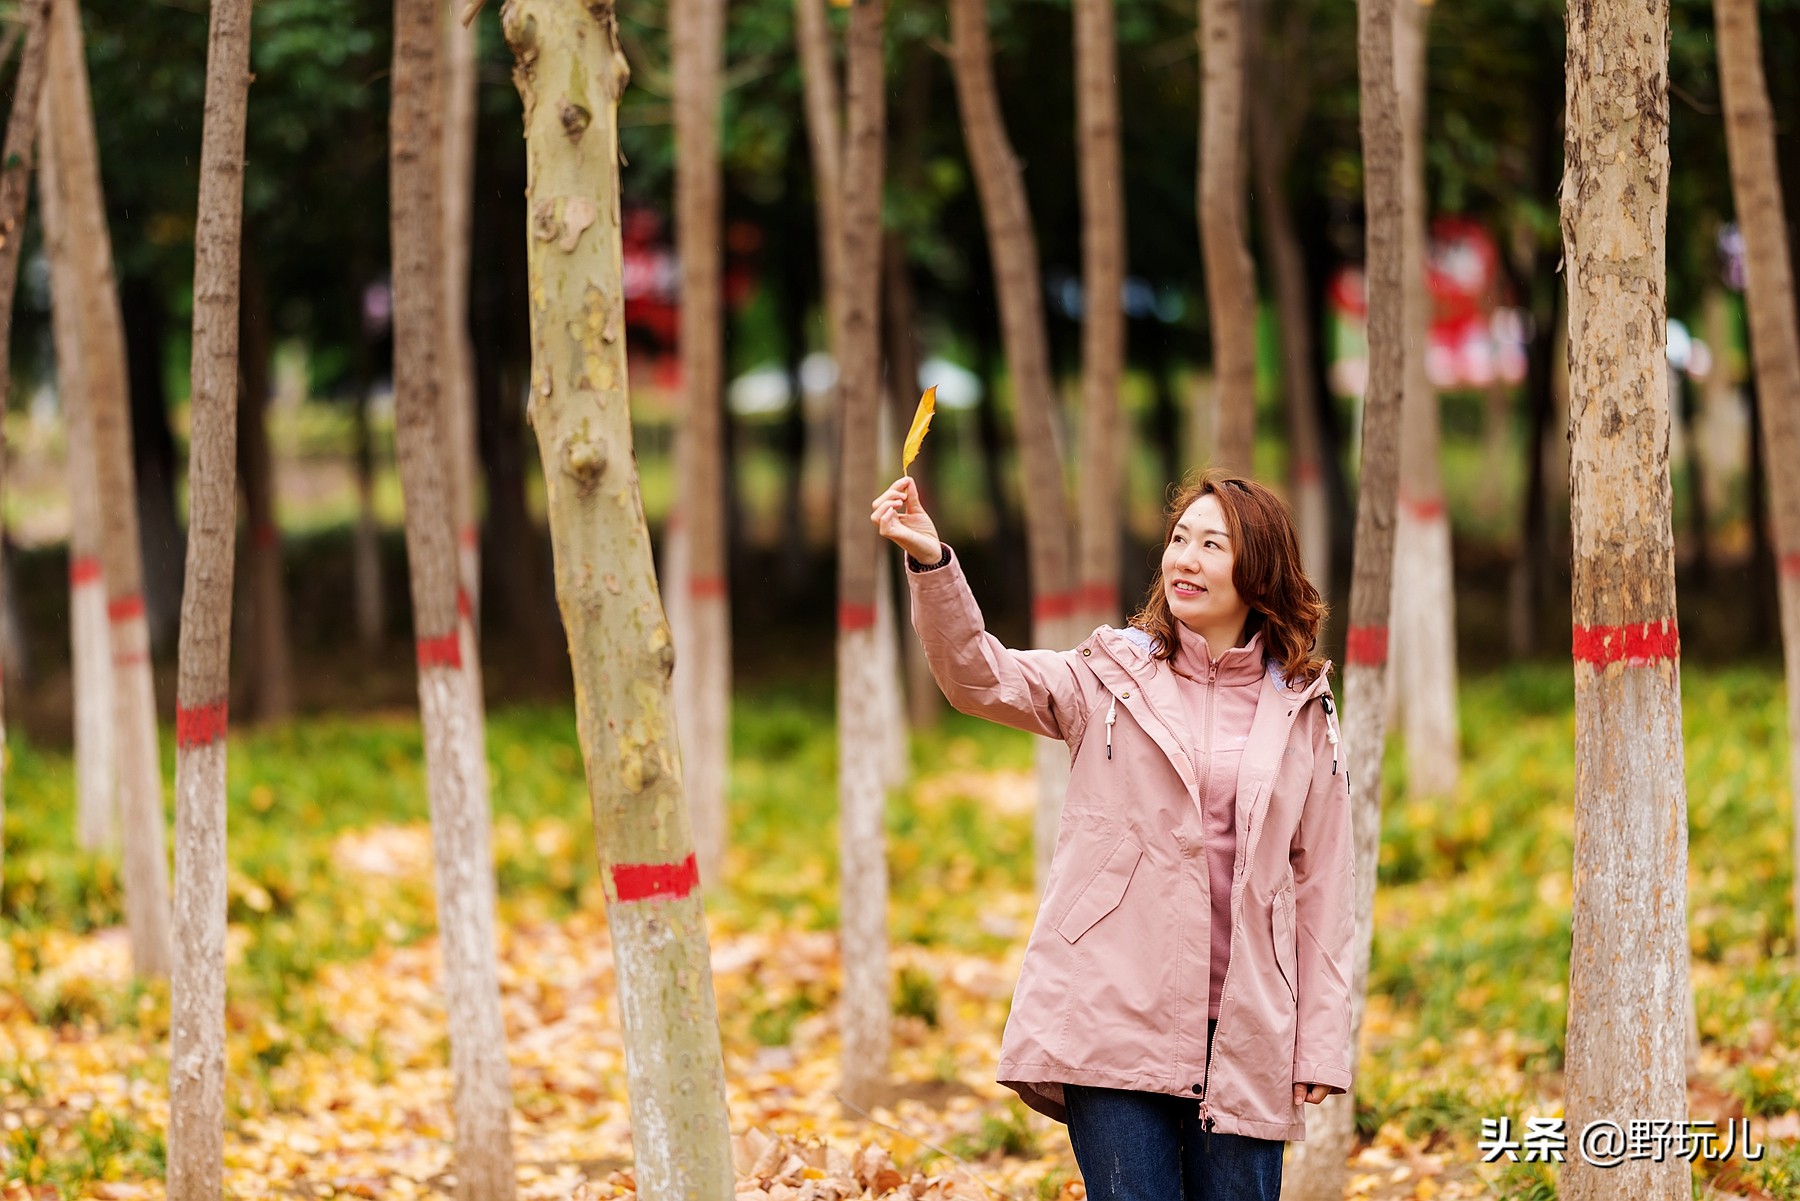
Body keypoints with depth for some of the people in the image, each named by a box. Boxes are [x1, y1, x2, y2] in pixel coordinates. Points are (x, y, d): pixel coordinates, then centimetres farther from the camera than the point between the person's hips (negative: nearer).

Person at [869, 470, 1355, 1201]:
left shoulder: (1301, 710, 10)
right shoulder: (1114, 678, 7)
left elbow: (1322, 885, 9)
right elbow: (978, 677, -9)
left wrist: (1321, 1044, 3)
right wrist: (930, 563, -27)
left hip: (1244, 1041, 1)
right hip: (1118, 1025, -1)